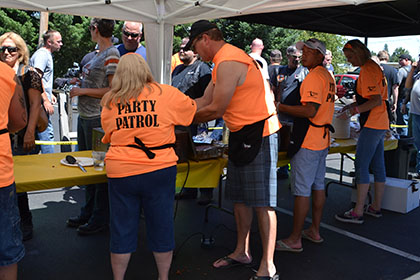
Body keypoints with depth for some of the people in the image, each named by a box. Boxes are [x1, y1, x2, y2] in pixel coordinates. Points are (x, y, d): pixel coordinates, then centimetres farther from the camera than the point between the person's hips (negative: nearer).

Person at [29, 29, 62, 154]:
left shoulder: (47, 54, 20)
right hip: (40, 104, -11)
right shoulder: (42, 54, -12)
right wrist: (46, 100, -24)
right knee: (47, 135, -10)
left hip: (40, 104, 11)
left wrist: (50, 94, 27)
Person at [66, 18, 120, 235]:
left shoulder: (111, 55, -13)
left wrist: (83, 90, -16)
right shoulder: (99, 54, 15)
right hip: (84, 117, 10)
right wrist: (80, 82, 11)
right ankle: (88, 211, 31)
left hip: (98, 119, -10)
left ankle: (100, 218, 13)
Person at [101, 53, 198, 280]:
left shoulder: (110, 102, 5)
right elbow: (195, 110, 15)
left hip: (120, 173, 1)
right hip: (159, 170, -1)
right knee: (161, 226, 14)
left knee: (122, 230, 13)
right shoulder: (166, 94, -1)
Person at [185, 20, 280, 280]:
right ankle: (242, 252, 32)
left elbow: (215, 110, -17)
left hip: (258, 134, -11)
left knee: (262, 203, -4)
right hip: (242, 135, 11)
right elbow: (204, 100, 16)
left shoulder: (228, 63, -18)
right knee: (239, 197, 16)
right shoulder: (224, 61, 16)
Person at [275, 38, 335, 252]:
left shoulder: (314, 77, -16)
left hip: (308, 143, -10)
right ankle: (314, 231, 27)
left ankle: (294, 240, 2)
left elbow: (310, 111, -26)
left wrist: (280, 107, -19)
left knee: (301, 190, -5)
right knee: (318, 185, 15)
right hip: (322, 140, 11)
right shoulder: (328, 76, 15)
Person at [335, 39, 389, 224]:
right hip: (380, 124, 10)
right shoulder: (374, 67, 16)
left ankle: (358, 212, -5)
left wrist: (354, 110, -15)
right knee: (377, 165, 13)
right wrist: (354, 105, 16)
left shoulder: (367, 70, -15)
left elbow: (376, 100, -22)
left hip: (372, 125, -10)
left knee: (361, 166, -8)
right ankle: (376, 207, 22)